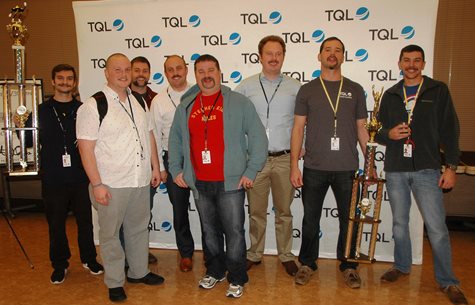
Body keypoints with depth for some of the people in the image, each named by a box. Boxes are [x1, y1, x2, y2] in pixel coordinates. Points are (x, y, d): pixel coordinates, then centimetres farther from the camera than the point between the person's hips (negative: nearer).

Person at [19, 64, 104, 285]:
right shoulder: (41, 111, 5)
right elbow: (29, 142, 4)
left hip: (80, 177, 0)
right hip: (53, 178, 0)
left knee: (85, 220, 9)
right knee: (56, 223, 10)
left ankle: (89, 259, 29)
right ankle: (59, 264, 28)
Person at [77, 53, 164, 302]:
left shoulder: (139, 102, 9)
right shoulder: (93, 106, -10)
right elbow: (85, 148, -12)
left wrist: (155, 167, 12)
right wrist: (96, 184, -15)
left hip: (141, 180, 6)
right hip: (111, 184, -5)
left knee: (139, 228, 18)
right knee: (110, 233, 8)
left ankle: (138, 272, 37)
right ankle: (115, 282, 26)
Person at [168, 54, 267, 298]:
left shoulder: (239, 102, -3)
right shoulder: (185, 106, 10)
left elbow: (258, 137, -4)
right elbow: (175, 140, 19)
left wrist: (251, 171, -8)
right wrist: (175, 169, 11)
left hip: (230, 182, -4)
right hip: (199, 184, 4)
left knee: (234, 232, 3)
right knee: (209, 231, 17)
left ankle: (237, 279, 21)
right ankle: (214, 271, 35)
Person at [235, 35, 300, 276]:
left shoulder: (295, 87, 5)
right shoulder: (246, 86, 4)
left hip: (285, 159, 0)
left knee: (284, 211, 10)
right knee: (256, 211, 9)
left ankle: (286, 255, 25)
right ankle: (255, 254, 26)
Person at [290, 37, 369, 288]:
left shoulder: (355, 90, 8)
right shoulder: (307, 90, 4)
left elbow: (362, 129, 10)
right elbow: (298, 129, 2)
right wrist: (294, 166, -4)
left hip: (347, 168, 1)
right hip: (314, 168, -1)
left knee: (349, 219, 10)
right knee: (310, 219, 9)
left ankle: (348, 266, 29)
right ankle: (307, 263, 28)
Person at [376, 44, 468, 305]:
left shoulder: (438, 90, 3)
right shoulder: (390, 95, 11)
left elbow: (450, 130, 0)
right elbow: (379, 132, 14)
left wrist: (451, 167, -6)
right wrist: (388, 134, -9)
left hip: (426, 169, -3)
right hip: (395, 169, 3)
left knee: (437, 227, -4)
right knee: (399, 223, 14)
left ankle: (447, 281, 12)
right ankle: (402, 266, 33)